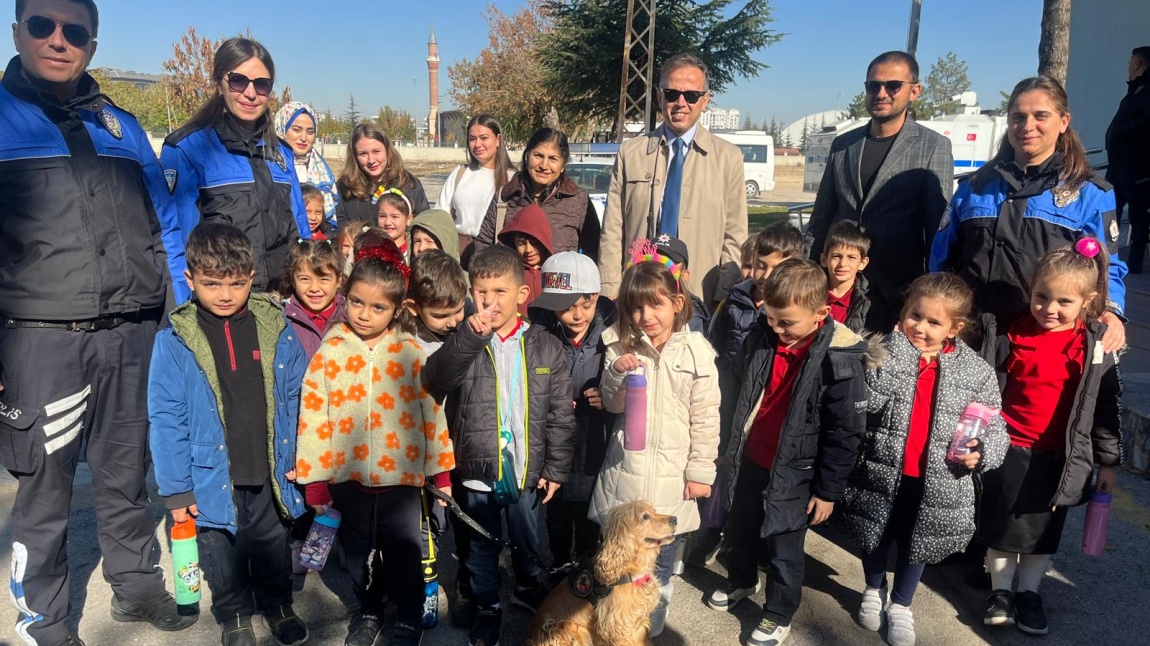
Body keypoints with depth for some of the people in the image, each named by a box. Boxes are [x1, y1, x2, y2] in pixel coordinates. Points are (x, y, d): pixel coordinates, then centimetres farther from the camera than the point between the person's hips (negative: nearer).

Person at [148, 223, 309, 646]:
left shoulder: (276, 328, -7)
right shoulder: (174, 341, -12)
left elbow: (296, 397, 0)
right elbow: (166, 419, -10)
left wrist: (298, 456, -1)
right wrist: (176, 489, -9)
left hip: (270, 474, 2)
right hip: (213, 477, -1)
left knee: (273, 547, 22)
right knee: (222, 555, 19)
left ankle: (277, 604, 46)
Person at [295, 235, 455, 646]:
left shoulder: (411, 352, -7)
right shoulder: (329, 352, -6)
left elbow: (432, 411, -2)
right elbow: (313, 417, -3)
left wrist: (441, 470, 0)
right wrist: (315, 481, -2)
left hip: (400, 476, -1)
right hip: (347, 477, 1)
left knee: (404, 554, 13)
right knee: (358, 554, 20)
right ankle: (368, 611, 44)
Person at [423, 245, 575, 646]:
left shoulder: (545, 347, -6)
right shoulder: (465, 343, -6)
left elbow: (561, 414, -3)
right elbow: (436, 378, -26)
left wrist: (556, 468, -3)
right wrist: (470, 337, -38)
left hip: (528, 469, 1)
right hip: (478, 469, 0)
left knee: (527, 540, 23)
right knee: (482, 547, 17)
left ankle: (528, 587, 50)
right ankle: (486, 608, 39)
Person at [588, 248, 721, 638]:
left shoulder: (696, 352, -8)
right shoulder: (622, 347, -3)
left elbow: (706, 418, -4)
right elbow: (613, 405, -1)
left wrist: (701, 471, -3)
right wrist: (616, 373, -20)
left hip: (670, 477, -1)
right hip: (624, 471, 2)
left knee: (660, 564, 13)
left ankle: (652, 627, 34)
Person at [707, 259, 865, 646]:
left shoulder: (839, 360, -23)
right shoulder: (760, 338, -8)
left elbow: (844, 433, -16)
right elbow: (737, 389, 8)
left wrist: (828, 490, -10)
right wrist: (733, 444, 12)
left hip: (794, 473, -5)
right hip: (750, 460, 6)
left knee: (784, 551, 12)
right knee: (738, 530, 25)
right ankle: (740, 581, 53)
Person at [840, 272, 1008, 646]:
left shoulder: (977, 371, -6)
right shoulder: (886, 353, -10)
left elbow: (994, 429, 1)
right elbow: (866, 401, -25)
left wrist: (981, 452, -19)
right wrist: (898, 351, -25)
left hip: (938, 483, 1)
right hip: (881, 471, 0)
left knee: (915, 545, 20)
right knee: (876, 538, 21)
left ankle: (901, 606, 45)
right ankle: (873, 592, 49)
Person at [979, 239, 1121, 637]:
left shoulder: (1095, 348, -7)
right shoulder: (1013, 336, -6)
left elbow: (1108, 407, 0)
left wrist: (1109, 462, 2)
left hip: (1059, 457, 0)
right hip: (1009, 450, 0)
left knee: (1045, 529, 13)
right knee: (1002, 524, 11)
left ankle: (1029, 594, 31)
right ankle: (1001, 592, 27)